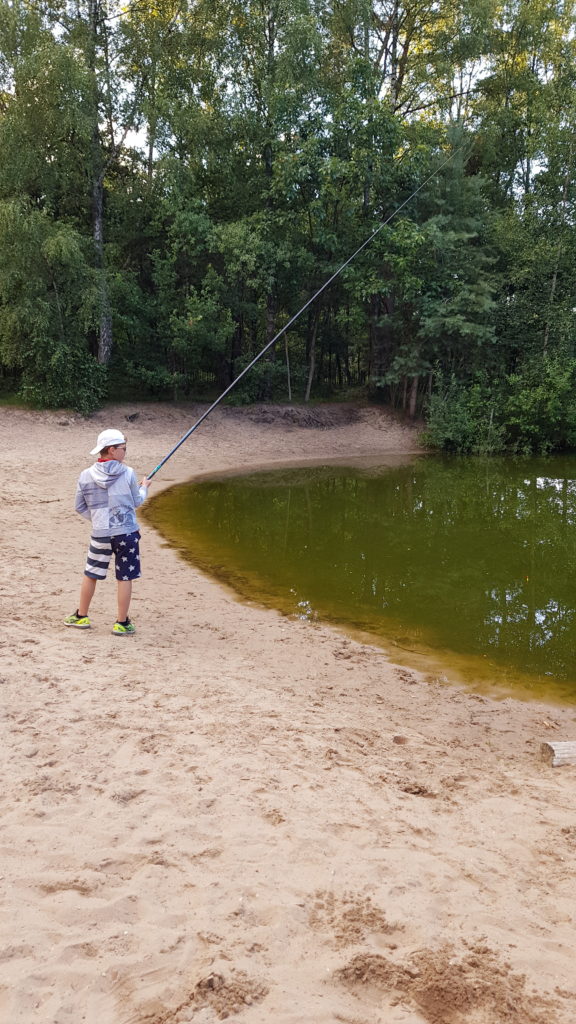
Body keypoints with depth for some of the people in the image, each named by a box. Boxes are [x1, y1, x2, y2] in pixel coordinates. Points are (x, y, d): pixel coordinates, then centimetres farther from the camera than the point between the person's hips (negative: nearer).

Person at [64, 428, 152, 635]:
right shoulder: (128, 473, -8)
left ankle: (80, 617, 28)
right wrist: (144, 487, 23)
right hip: (126, 532, -2)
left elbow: (80, 507, 6)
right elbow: (136, 502, 5)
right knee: (125, 578, 6)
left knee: (90, 574, 17)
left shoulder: (85, 476, -2)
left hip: (100, 534, 2)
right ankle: (122, 623, 11)